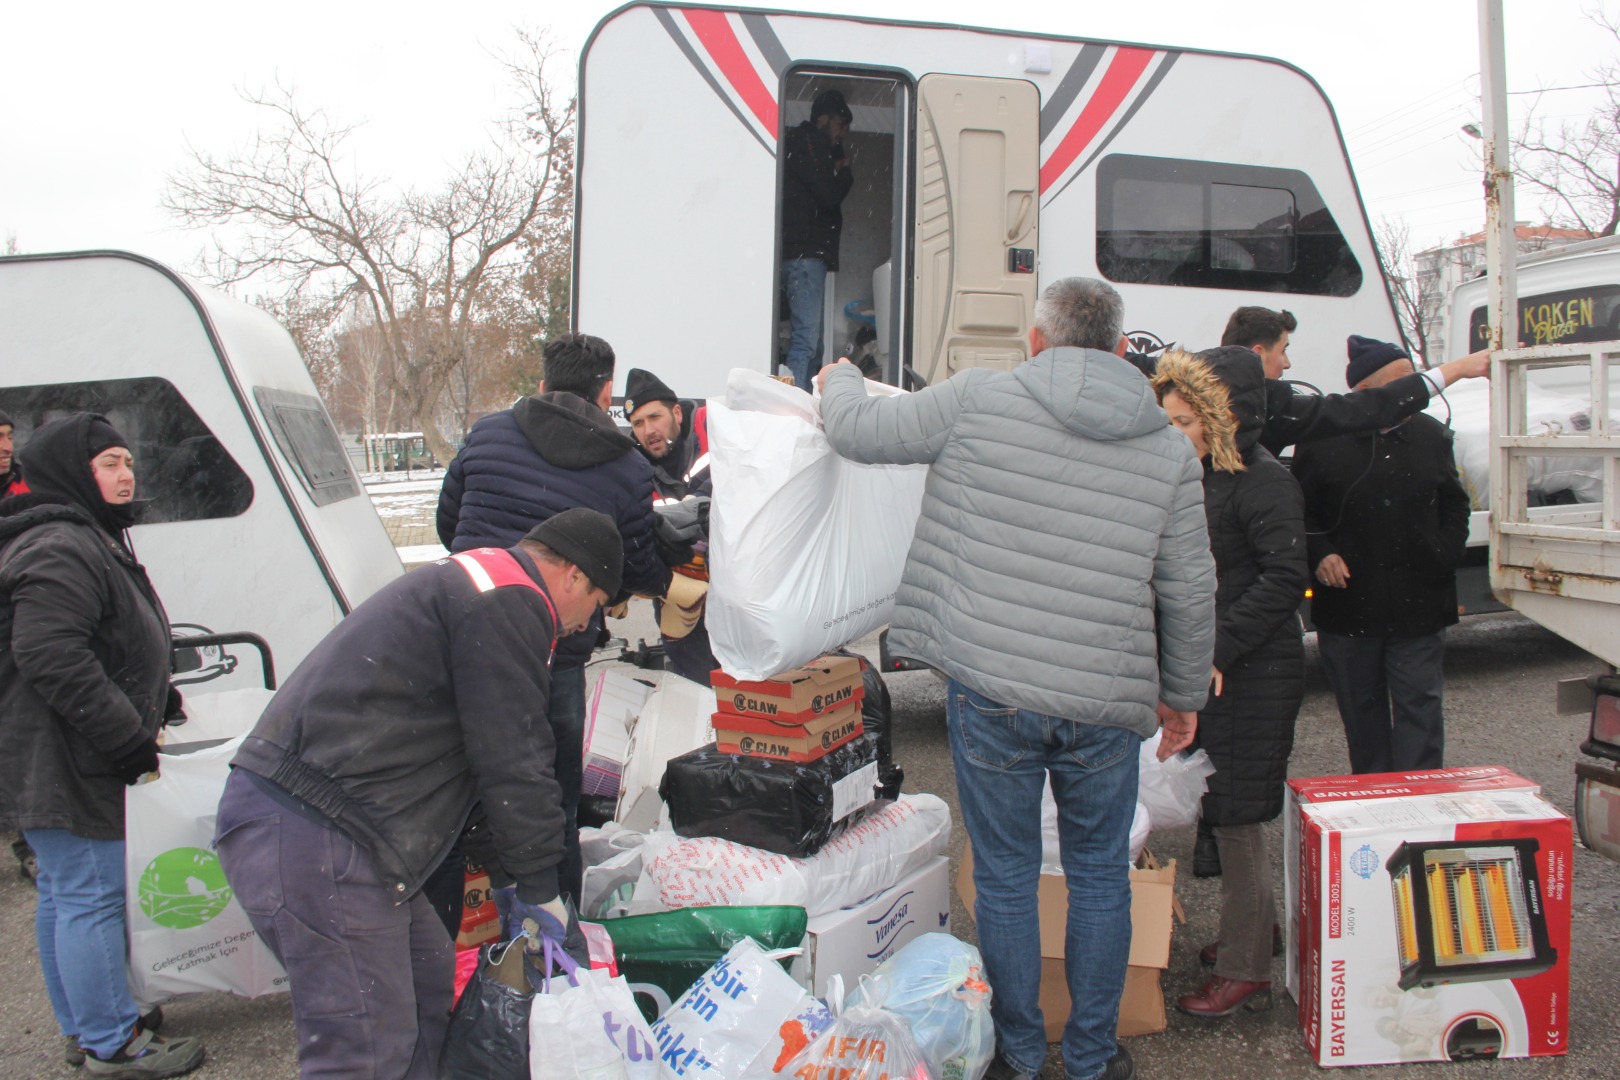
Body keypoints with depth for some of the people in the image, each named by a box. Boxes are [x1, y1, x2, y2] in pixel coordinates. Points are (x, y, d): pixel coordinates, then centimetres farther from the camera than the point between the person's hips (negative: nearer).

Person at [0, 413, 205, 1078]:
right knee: (91, 897, -3)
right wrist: (131, 737, -24)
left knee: (62, 895, 19)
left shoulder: (89, 542, 17)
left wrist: (149, 714, 20)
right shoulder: (60, 549, -20)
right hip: (60, 765, -12)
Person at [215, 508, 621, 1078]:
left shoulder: (466, 581, 24)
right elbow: (512, 761, -12)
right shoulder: (510, 603, -10)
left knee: (427, 972, 19)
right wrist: (540, 887, 1)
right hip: (312, 840, -11)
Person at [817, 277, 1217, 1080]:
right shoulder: (1169, 448, 5)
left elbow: (858, 432, 3)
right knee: (1099, 877, 18)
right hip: (1107, 700, 2)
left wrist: (840, 378, 25)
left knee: (1004, 878, 13)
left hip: (991, 689, -2)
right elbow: (1190, 591, 7)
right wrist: (1183, 695, 20)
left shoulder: (980, 399, -4)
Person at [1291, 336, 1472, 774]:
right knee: (1361, 708, 12)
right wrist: (1319, 554, -13)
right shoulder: (1322, 441, -5)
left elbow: (1455, 505, 16)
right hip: (1347, 605, -1)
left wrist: (1446, 554, 1)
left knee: (1419, 706, 1)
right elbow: (1298, 512, 2)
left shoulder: (1431, 435, 5)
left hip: (1419, 606, 1)